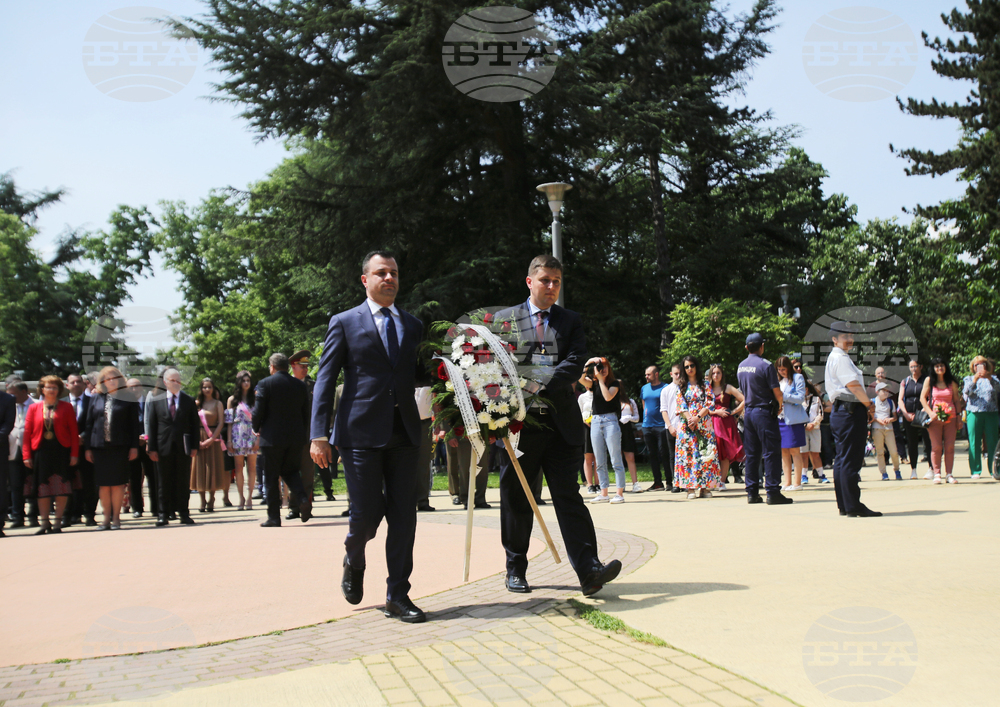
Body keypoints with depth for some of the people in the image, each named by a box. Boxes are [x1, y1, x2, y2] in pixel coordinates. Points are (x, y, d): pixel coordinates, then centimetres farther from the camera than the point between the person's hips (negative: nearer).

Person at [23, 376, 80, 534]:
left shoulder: (66, 407, 2)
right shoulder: (34, 408, 7)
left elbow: (74, 432, -1)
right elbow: (27, 433, 5)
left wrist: (74, 454, -8)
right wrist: (27, 455, -2)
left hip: (61, 451, -1)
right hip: (41, 451, 2)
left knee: (62, 488, 0)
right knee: (42, 488, 5)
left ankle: (58, 521, 10)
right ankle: (44, 523, 13)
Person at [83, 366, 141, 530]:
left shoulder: (127, 398, 3)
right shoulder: (96, 398, 10)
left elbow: (134, 424, 2)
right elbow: (89, 423, 10)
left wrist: (134, 446, -3)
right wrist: (87, 447, 5)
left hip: (120, 447, -2)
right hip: (100, 447, 3)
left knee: (117, 483, 1)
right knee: (103, 484, 6)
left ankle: (116, 517, 10)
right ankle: (107, 517, 14)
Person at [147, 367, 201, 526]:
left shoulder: (189, 401, 8)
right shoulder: (155, 401, 7)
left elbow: (195, 425, 7)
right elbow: (151, 426, 5)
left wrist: (194, 446, -1)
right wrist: (152, 448, -1)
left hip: (183, 447, 0)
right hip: (164, 448, 0)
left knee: (183, 482, 4)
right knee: (164, 482, 4)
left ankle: (183, 513, 10)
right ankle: (163, 513, 10)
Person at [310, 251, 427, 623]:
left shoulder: (413, 325, 16)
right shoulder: (344, 323, 5)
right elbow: (325, 380, 1)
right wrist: (319, 435, -8)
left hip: (404, 435, 3)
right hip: (361, 434, -3)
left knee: (404, 516, 1)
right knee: (366, 513, -2)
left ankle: (397, 596, 11)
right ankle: (354, 561, 32)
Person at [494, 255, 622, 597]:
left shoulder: (571, 321, 11)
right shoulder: (505, 319, 9)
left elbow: (575, 364, -4)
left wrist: (539, 383, -19)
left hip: (560, 422, 1)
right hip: (518, 421, 0)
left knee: (568, 496, -3)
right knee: (516, 501, 8)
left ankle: (589, 571, -7)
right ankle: (515, 570, 20)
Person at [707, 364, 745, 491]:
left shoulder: (727, 388, 5)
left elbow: (744, 400, 1)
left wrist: (734, 412, -1)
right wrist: (716, 412, -6)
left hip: (726, 423, -1)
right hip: (712, 422, 1)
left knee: (726, 453, -3)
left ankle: (722, 481, 1)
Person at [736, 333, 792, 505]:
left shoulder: (741, 366, 10)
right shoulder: (765, 365, -13)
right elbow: (777, 391, -13)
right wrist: (779, 405, 6)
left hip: (748, 412, 7)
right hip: (764, 412, -7)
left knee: (751, 454, 10)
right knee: (771, 452, -4)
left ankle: (752, 493, 12)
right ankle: (773, 492, -5)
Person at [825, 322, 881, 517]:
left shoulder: (834, 358, 21)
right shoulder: (840, 358, -11)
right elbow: (853, 385, -19)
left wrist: (865, 406, 12)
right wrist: (869, 404, -9)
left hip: (841, 412, 11)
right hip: (850, 412, -11)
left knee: (842, 460, 11)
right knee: (851, 460, -9)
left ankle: (843, 506, 16)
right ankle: (853, 506, -7)